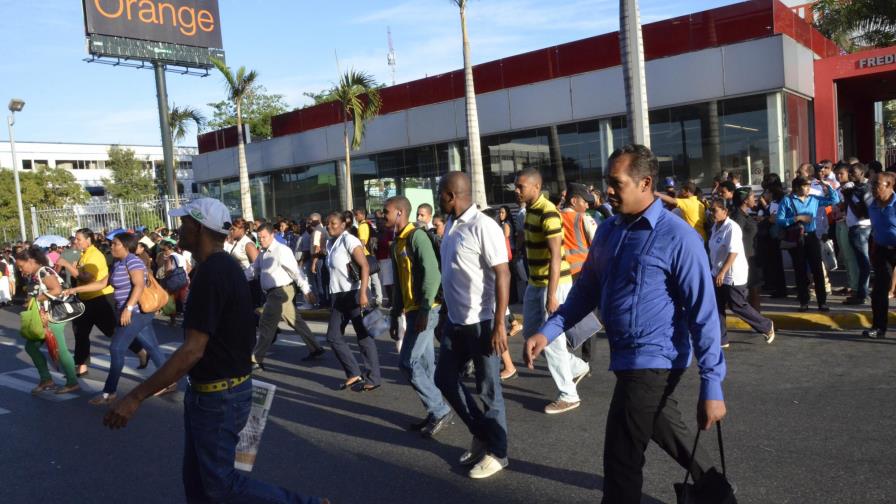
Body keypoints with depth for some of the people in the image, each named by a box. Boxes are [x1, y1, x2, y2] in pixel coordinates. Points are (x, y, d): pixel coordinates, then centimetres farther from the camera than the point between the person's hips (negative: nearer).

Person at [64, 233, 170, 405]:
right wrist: (75, 289, 16)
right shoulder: (117, 264, 16)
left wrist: (128, 308, -33)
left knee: (116, 348, -6)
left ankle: (109, 392, 2)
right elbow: (102, 283, 19)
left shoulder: (133, 262, -14)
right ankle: (169, 381, 17)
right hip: (137, 313, 10)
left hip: (136, 312, -10)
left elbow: (139, 285, -26)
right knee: (152, 347, 11)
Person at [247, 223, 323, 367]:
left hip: (281, 292, -9)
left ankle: (257, 359, 3)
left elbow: (296, 271, -18)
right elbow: (253, 269, 17)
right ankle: (315, 349, 22)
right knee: (295, 321, 13)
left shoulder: (281, 250, -16)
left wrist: (306, 290, -19)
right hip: (273, 293, 9)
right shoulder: (263, 252, 12)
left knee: (266, 324, -5)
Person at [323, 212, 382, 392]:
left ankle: (373, 379, 9)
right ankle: (354, 374, 18)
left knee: (364, 336, -1)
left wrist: (362, 293, -27)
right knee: (333, 336, 8)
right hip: (338, 296, 9)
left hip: (354, 294, -9)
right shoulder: (330, 244, 14)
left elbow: (365, 267, -19)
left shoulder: (349, 240, -11)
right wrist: (332, 295, 14)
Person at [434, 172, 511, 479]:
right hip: (455, 321, 9)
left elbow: (502, 275, -19)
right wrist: (447, 313, 16)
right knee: (445, 379, 16)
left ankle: (496, 452, 23)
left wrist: (499, 325, -21)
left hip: (481, 322, -9)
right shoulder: (451, 225, 8)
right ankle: (481, 435, 33)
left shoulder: (483, 227, -17)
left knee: (488, 389, 5)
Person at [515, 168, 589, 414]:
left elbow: (555, 257, -23)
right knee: (530, 333, 16)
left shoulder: (548, 213, -19)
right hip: (535, 283, 10)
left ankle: (568, 395, 14)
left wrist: (551, 295, -25)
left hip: (553, 284, -10)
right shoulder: (530, 210, 9)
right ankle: (577, 367, 31)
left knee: (551, 339, -1)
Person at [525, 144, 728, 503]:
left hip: (653, 360, -7)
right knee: (667, 430, 27)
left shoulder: (677, 237, -17)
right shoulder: (607, 231, 4)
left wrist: (711, 386, -19)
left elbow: (703, 312, -18)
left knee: (621, 459, 2)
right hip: (629, 357, 7)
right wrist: (549, 331, -6)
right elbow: (587, 289, 8)